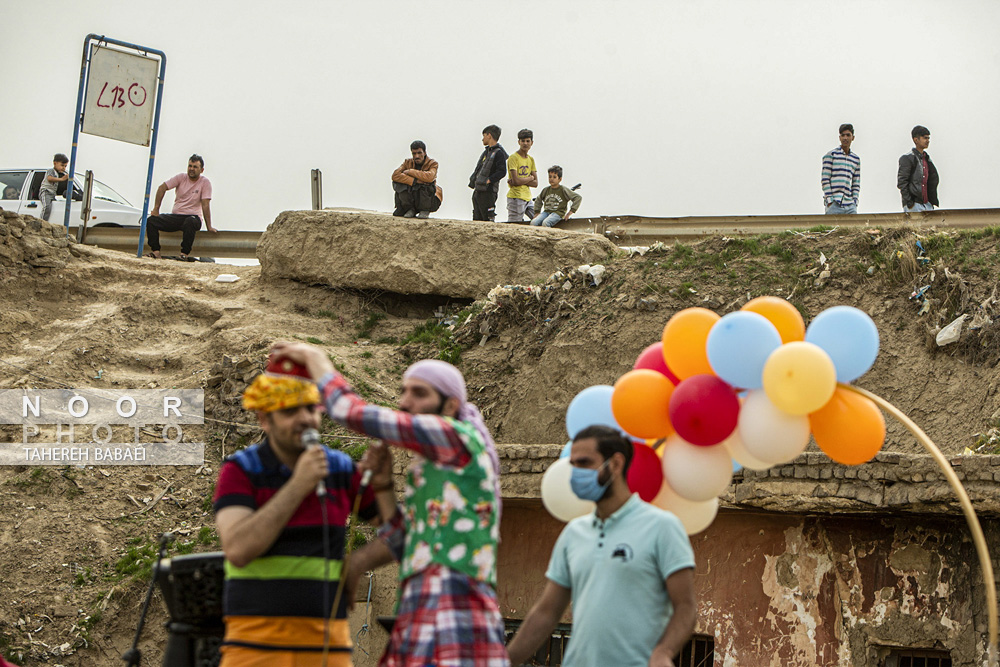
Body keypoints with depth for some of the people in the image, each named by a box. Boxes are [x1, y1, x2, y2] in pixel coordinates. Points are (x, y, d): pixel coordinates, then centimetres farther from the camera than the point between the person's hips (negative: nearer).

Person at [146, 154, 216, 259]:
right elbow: (162, 188, 2)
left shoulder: (205, 183, -5)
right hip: (175, 216, 4)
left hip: (193, 216, -4)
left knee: (190, 222, -41)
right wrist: (156, 209, -4)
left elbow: (205, 205, -10)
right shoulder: (181, 178, 3)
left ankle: (184, 254, -35)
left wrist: (209, 227, -13)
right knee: (151, 221, -18)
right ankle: (155, 252, -23)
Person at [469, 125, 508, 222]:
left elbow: (502, 171, -19)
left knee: (488, 219, -11)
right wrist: (473, 180, 13)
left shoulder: (498, 153, -8)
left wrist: (488, 180, -20)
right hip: (477, 191, 9)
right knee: (477, 220, 8)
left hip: (488, 191, -9)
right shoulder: (486, 152, 20)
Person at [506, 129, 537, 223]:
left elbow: (535, 183, 7)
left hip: (528, 198, 8)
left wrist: (521, 180, -10)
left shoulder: (531, 159, 14)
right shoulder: (513, 158, -8)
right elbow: (516, 180, -19)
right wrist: (530, 178, -2)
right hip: (516, 198, -8)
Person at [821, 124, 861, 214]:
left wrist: (854, 202, 5)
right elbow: (825, 180, -2)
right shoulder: (831, 155, 3)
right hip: (834, 204, -4)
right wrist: (830, 201, -10)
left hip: (850, 205, 5)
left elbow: (856, 184, 18)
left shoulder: (856, 159, 18)